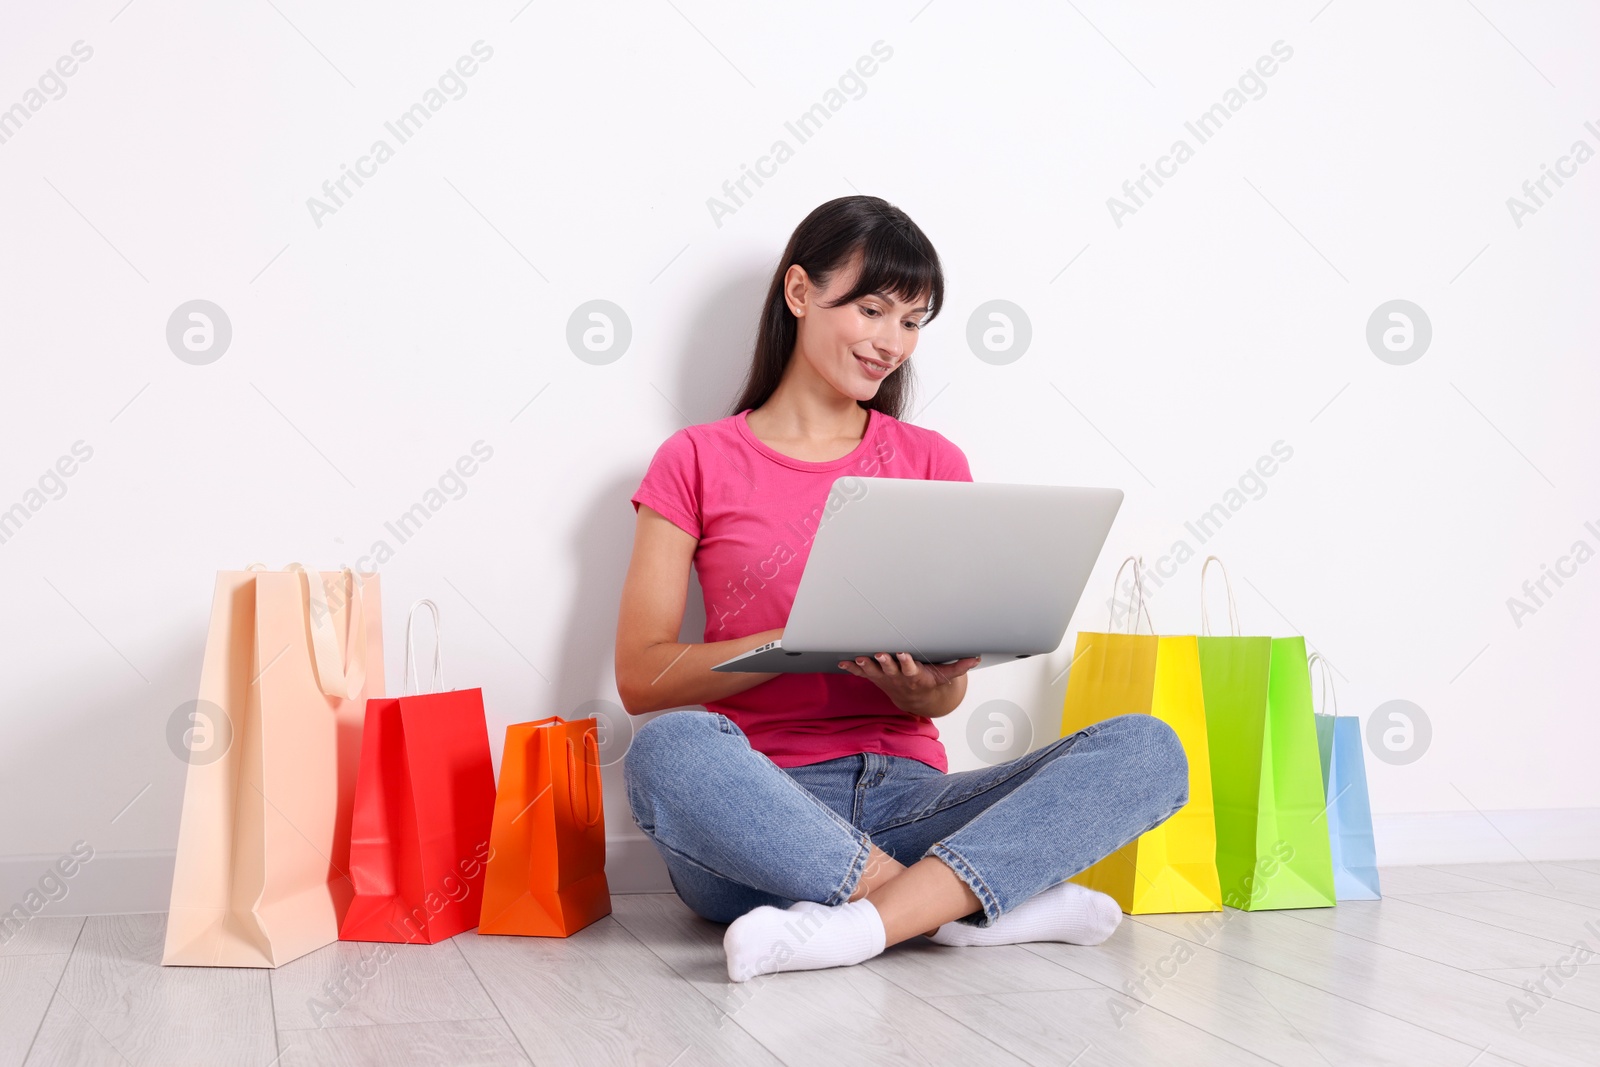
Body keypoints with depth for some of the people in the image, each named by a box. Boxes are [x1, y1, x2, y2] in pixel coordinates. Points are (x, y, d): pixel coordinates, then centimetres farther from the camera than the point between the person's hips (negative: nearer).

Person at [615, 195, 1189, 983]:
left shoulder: (931, 463, 15)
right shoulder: (696, 462, 7)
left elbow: (946, 690, 11)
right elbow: (640, 676, -2)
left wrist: (920, 684, -14)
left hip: (906, 797, 3)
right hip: (762, 813, -2)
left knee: (1147, 749, -20)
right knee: (672, 751, -37)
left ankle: (857, 925, -32)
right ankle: (974, 904, -25)